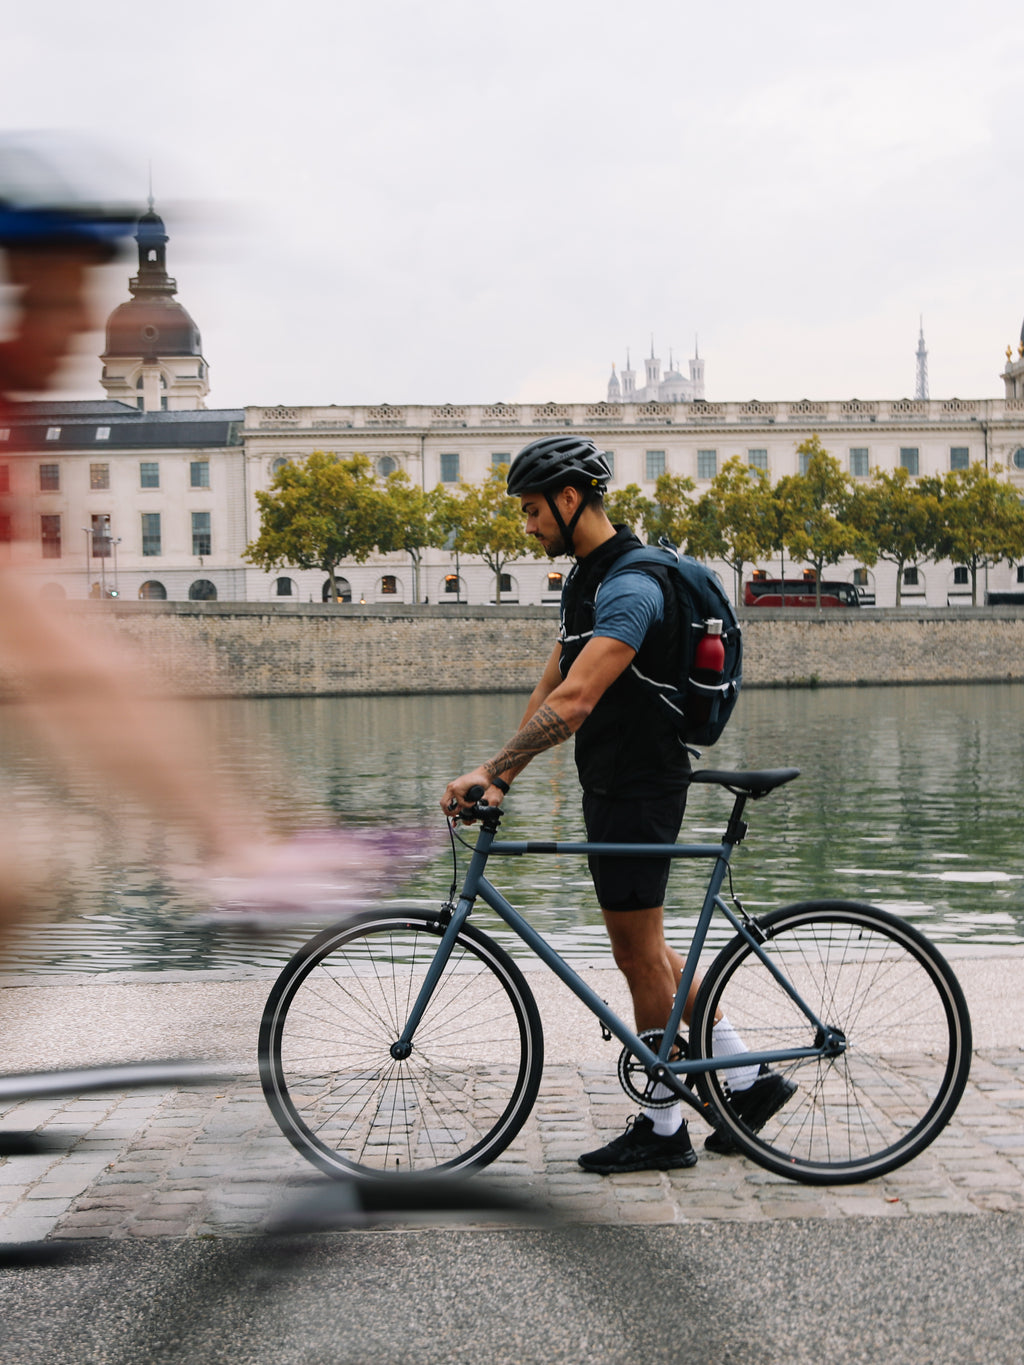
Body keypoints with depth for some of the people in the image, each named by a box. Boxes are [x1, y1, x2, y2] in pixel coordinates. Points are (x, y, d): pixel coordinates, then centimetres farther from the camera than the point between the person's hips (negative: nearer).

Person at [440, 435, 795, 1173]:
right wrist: (504, 776, 7)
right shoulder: (586, 577, 12)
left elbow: (574, 701, -30)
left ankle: (664, 1129, 12)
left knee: (639, 953, -1)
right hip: (611, 787, 10)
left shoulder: (630, 587, -21)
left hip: (640, 789, -10)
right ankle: (748, 1077, 23)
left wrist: (487, 770, -31)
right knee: (646, 948, 15)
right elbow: (551, 686, 14)